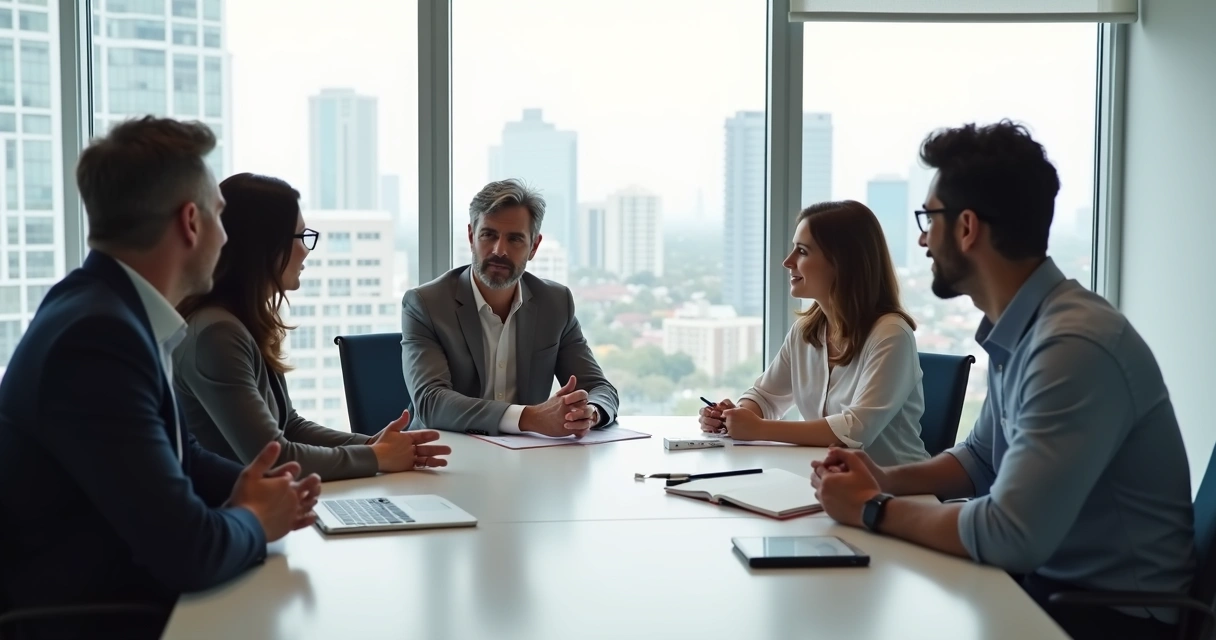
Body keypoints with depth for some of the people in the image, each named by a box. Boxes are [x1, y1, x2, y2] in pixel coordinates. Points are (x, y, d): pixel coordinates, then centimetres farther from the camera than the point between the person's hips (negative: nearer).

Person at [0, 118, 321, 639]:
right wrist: (255, 519, -8)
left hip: (124, 591, 8)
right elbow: (188, 550, -28)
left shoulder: (115, 310, 1)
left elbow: (176, 454, 15)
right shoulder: (96, 335, -25)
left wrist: (247, 492, -3)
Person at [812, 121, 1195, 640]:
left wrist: (873, 509, -15)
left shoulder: (1075, 345, -26)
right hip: (1050, 579, 7)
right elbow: (982, 459, 17)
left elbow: (1008, 536, -29)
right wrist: (888, 479, 0)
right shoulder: (1013, 330, 2)